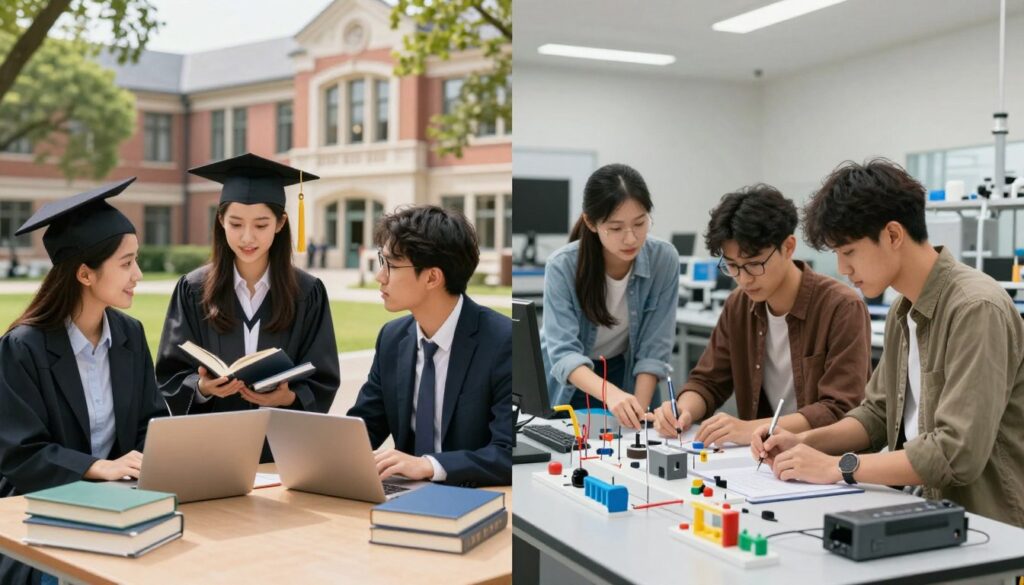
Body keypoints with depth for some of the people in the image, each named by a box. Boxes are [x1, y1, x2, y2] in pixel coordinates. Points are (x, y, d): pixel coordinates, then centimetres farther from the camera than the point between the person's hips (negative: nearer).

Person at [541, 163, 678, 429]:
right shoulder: (562, 265, -23)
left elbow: (654, 347, -15)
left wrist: (640, 410, -26)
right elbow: (563, 351, -29)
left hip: (627, 376, 1)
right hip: (567, 383, -1)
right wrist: (609, 394, -45)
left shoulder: (664, 259, -18)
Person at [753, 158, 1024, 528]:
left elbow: (958, 453, -23)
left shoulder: (976, 308, -18)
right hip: (925, 513, 7)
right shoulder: (903, 310, 9)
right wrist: (804, 443, 1)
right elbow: (878, 414, 17)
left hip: (985, 524, -7)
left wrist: (838, 467, -18)